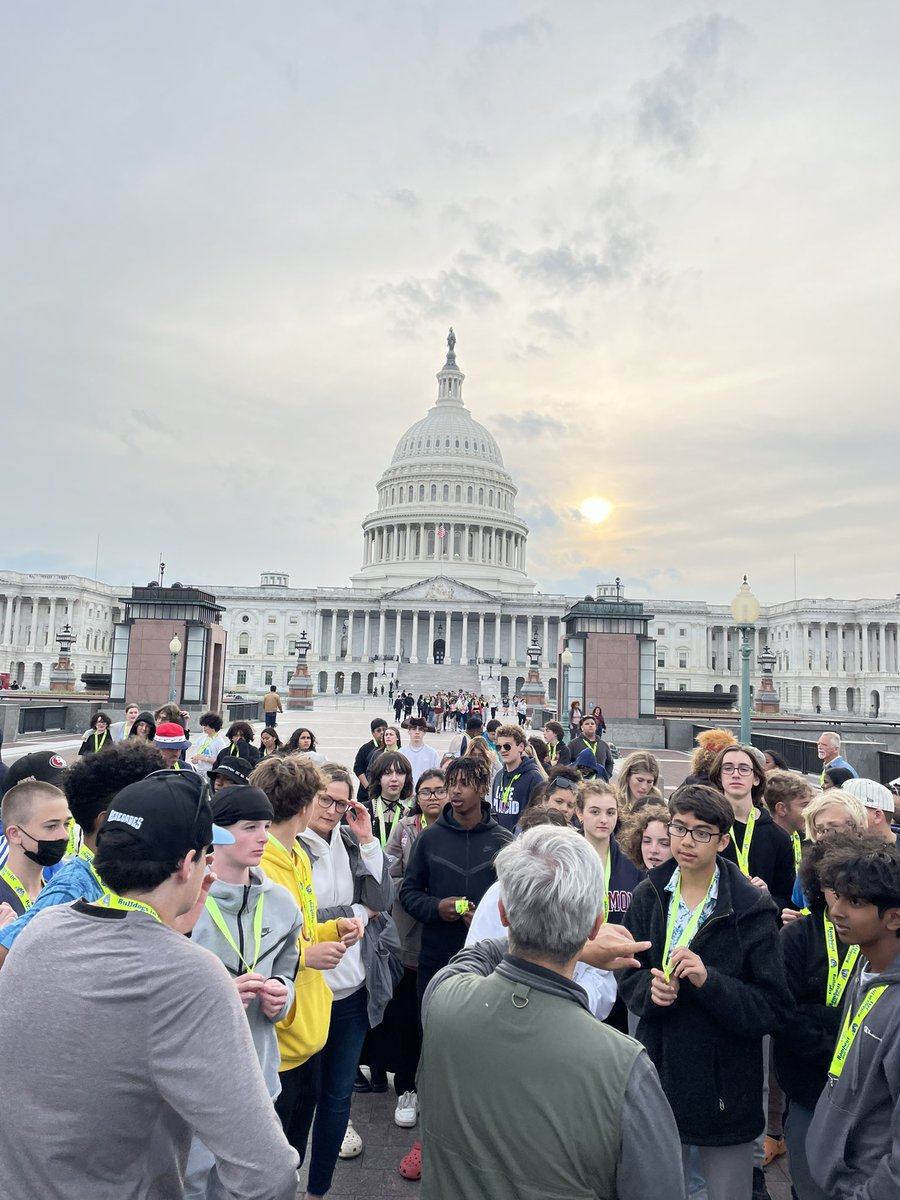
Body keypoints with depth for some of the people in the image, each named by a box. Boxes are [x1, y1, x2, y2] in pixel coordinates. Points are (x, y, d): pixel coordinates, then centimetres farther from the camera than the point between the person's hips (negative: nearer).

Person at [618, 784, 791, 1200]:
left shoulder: (752, 908, -13)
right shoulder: (648, 896, -3)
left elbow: (772, 1006, -13)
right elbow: (628, 977, 4)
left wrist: (709, 981, -27)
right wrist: (650, 988, -17)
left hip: (724, 1084, -3)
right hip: (659, 1075, 3)